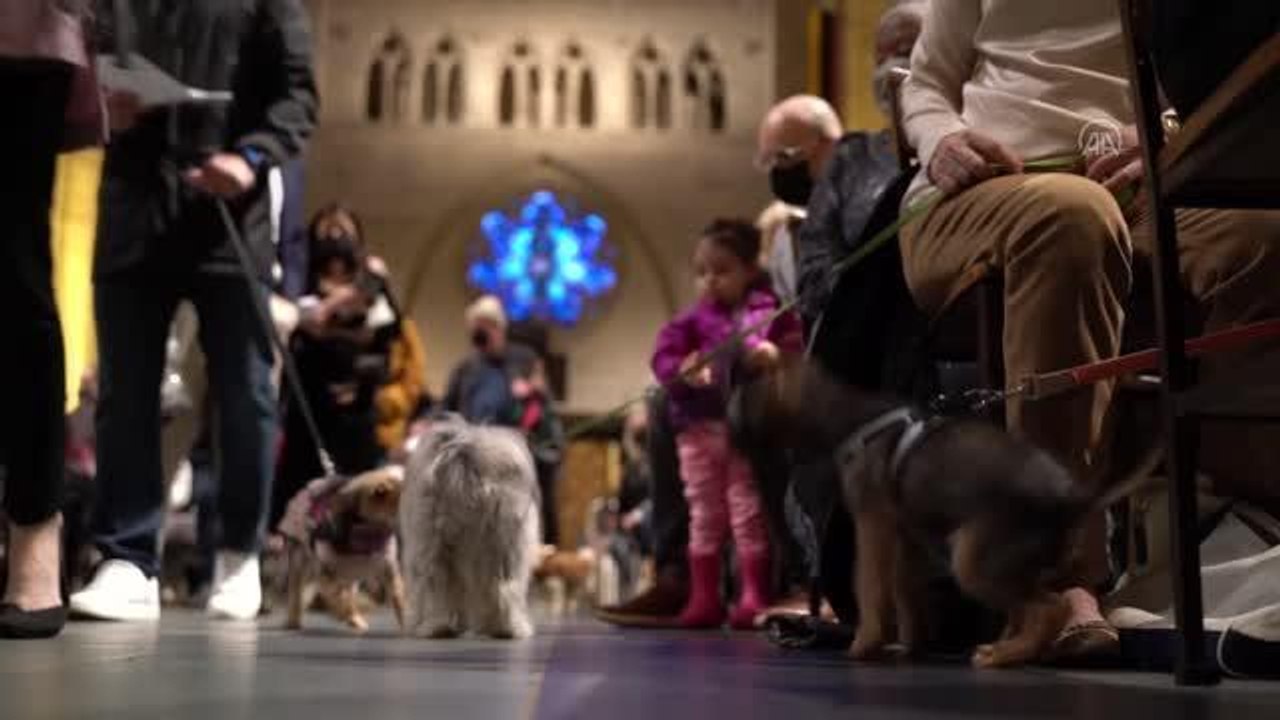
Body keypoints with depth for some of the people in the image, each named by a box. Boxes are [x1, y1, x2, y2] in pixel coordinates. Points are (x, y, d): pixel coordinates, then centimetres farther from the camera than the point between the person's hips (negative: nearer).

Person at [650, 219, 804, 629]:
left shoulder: (769, 312, 4)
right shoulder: (693, 321, 10)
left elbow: (797, 346, -1)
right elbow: (663, 357, 2)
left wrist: (773, 354, -20)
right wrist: (683, 371, -18)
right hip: (699, 426, 3)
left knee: (748, 510, -1)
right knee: (704, 513, 8)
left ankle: (754, 597, 6)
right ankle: (703, 597, 14)